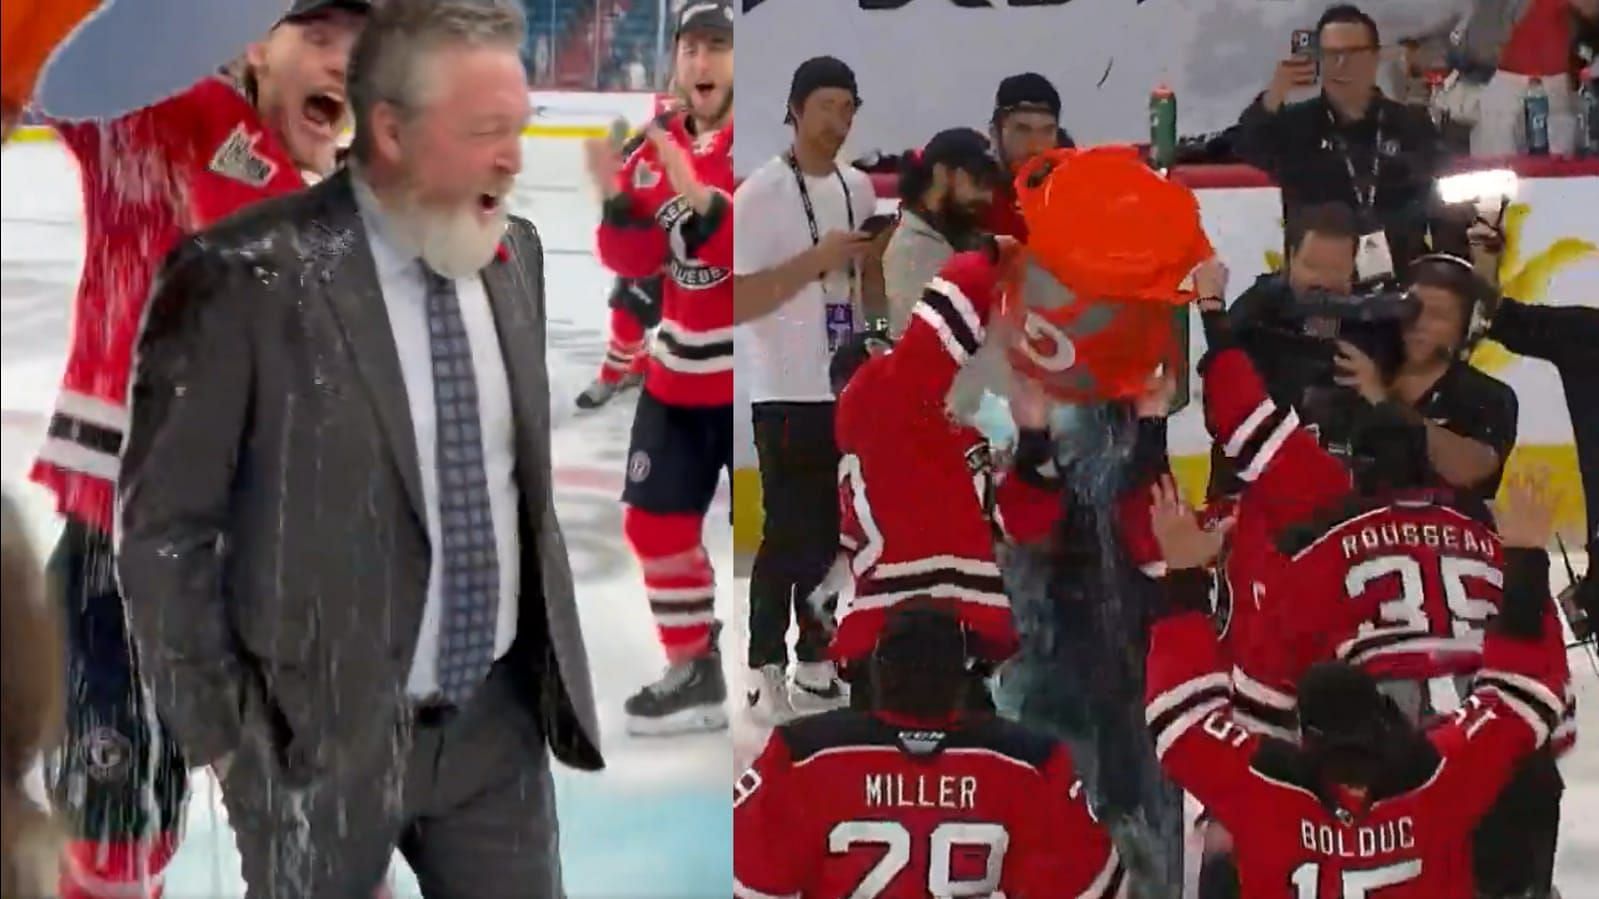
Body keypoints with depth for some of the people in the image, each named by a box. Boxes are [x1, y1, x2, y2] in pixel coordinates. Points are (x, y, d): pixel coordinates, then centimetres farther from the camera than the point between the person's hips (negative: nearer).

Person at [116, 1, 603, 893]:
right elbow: (162, 529, -12)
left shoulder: (514, 252, 3)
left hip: (499, 717, 5)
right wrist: (221, 736, -10)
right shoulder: (247, 279, -17)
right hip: (323, 736, -5)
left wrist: (550, 645, 13)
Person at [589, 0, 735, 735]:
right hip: (681, 371, 7)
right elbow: (635, 260, 6)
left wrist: (701, 198, -34)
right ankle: (693, 669, 29)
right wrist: (619, 201, -12)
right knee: (656, 519, 13)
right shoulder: (661, 146, 7)